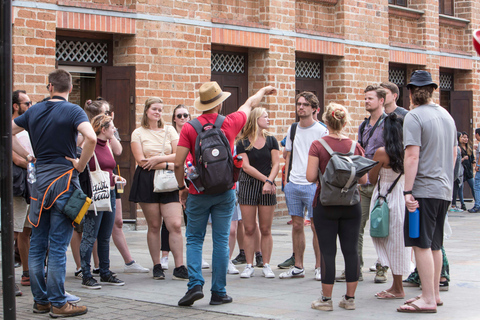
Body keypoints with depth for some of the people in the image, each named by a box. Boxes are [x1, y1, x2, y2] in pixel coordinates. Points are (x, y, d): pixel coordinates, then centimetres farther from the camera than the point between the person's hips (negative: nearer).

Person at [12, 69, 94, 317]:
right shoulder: (73, 111, -7)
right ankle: (58, 303, 1)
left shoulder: (34, 111, 9)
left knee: (37, 243, 11)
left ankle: (40, 300, 17)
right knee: (58, 245, -3)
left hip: (39, 180, 5)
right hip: (64, 179, -5)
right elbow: (91, 138, -24)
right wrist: (80, 165, -10)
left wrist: (27, 156, 14)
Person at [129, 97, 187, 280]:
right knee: (154, 226, 1)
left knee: (175, 224, -9)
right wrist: (168, 164, -9)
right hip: (147, 181, -1)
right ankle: (157, 267, 11)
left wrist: (157, 159, -10)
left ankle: (179, 267, -8)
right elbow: (141, 161, -5)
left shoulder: (169, 130, 13)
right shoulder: (138, 133, 6)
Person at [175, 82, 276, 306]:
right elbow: (250, 104, 18)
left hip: (198, 193, -1)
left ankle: (195, 284, -6)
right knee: (221, 241, 5)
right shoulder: (230, 123, -2)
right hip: (224, 191, 1)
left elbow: (178, 163, -9)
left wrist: (182, 188, 7)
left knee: (194, 239, 9)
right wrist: (264, 90, 37)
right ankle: (218, 292, 8)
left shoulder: (189, 128, -7)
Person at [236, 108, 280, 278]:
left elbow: (276, 164, 3)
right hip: (248, 186, -1)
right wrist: (265, 179, -11)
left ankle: (266, 266, 9)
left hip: (267, 187, 2)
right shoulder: (243, 143, 1)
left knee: (266, 229, 2)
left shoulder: (271, 140, 8)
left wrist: (269, 182, -11)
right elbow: (246, 167, -6)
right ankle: (249, 266, 7)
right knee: (249, 229, 0)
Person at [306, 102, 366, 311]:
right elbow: (363, 179, 0)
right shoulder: (355, 146, 0)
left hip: (325, 204, -2)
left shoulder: (318, 145, -8)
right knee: (351, 250, 8)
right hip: (351, 205, 2)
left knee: (328, 251, 2)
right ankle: (350, 298, 13)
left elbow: (310, 177, -12)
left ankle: (326, 299, 8)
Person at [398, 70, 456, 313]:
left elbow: (412, 156, -18)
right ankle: (434, 293, 22)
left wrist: (408, 191, -17)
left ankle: (428, 300, -4)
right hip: (444, 189, 8)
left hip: (424, 188, -8)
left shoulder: (414, 117, -11)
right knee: (434, 244, 15)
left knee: (422, 244, -5)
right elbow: (453, 153, 20)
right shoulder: (446, 115, 13)